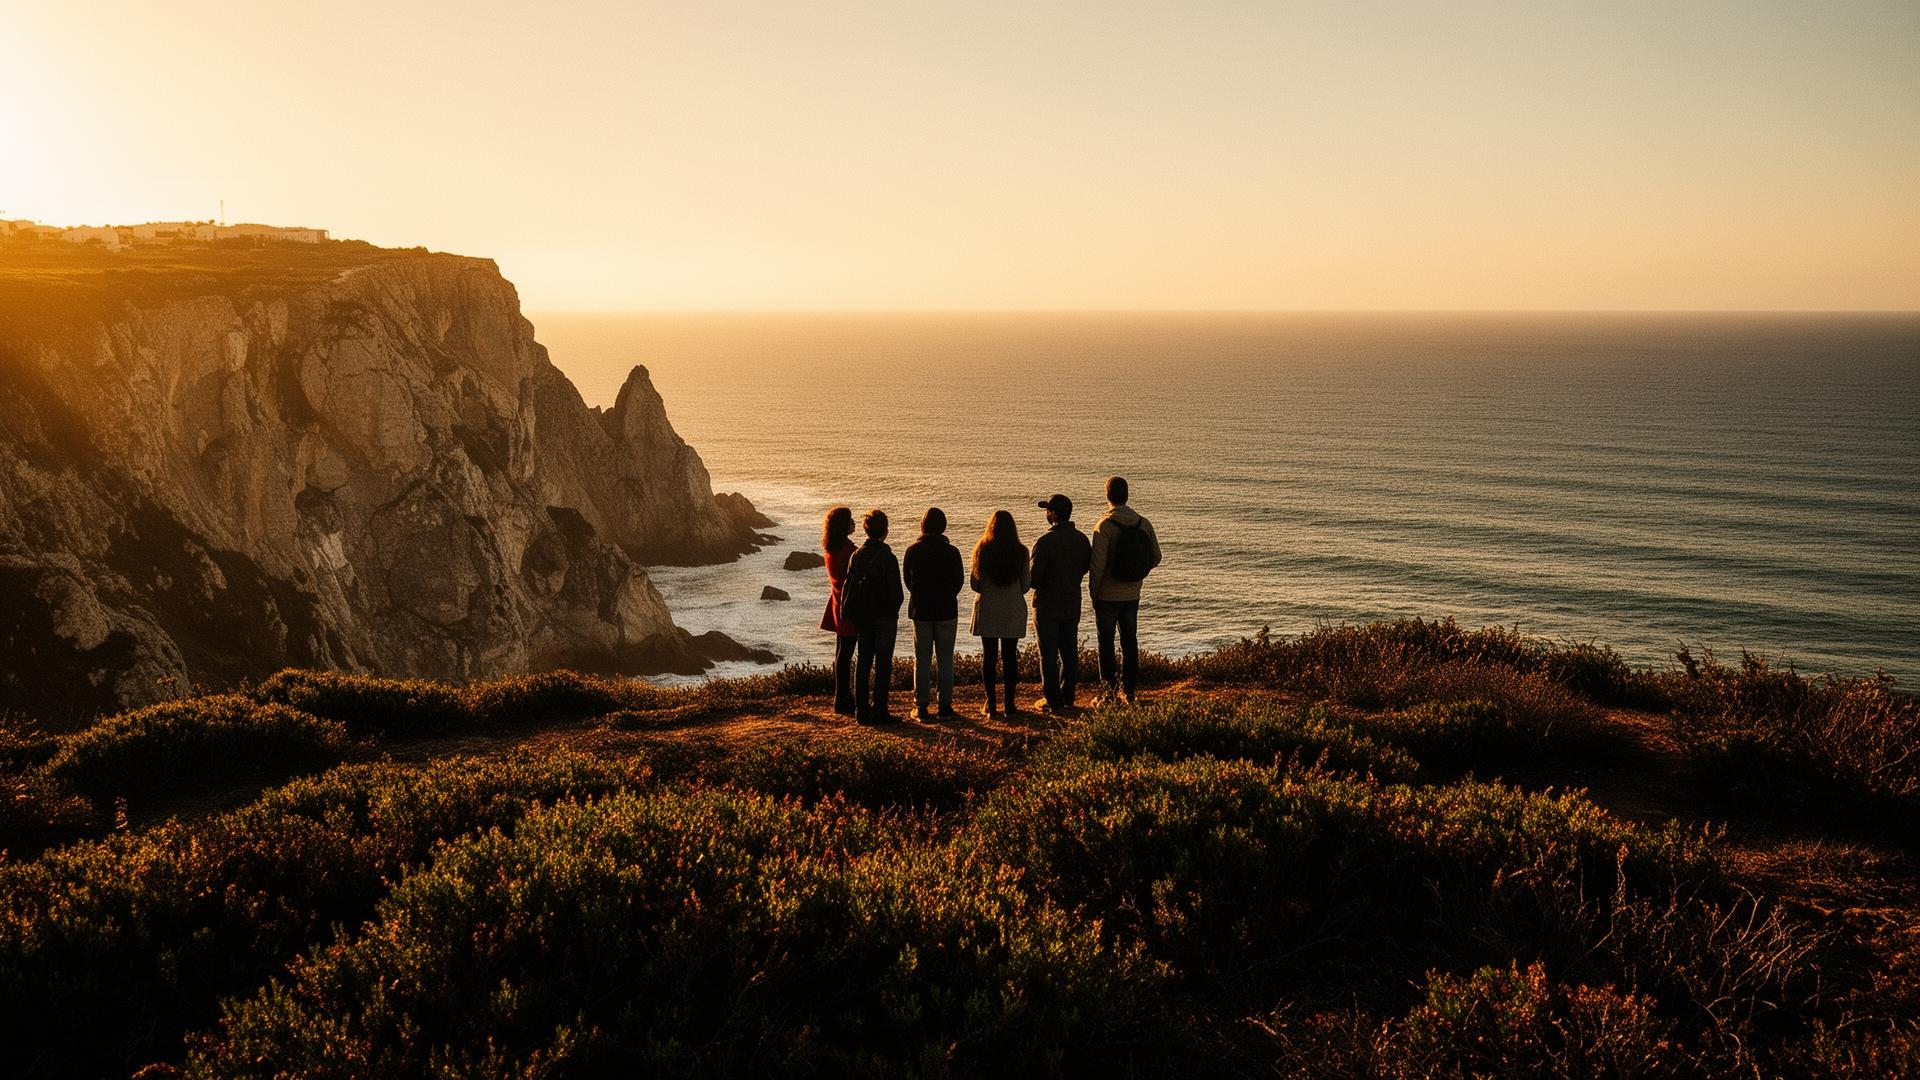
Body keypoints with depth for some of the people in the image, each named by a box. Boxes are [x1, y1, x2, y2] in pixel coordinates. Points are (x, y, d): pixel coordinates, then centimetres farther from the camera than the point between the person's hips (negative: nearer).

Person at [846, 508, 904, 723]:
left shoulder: (856, 556, 1)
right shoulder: (888, 558, -15)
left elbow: (848, 585, 5)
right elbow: (896, 592, -14)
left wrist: (855, 615, 13)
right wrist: (894, 612, 4)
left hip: (862, 618, 5)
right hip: (884, 617, -5)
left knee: (863, 662, 11)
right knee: (883, 664, 1)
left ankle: (862, 711, 13)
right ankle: (879, 712, 0)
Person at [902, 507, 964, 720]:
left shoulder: (912, 551, -6)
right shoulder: (952, 552, -9)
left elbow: (907, 579, 4)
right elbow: (959, 580, 1)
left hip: (921, 611, 1)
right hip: (946, 610, -1)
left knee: (922, 660, 7)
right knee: (946, 659, 6)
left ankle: (921, 707, 6)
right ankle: (945, 706, 6)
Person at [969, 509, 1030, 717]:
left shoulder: (982, 550, -4)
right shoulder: (1020, 552, -5)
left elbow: (975, 585, -1)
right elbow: (1025, 585, 0)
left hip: (987, 609, 0)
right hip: (1013, 610, 0)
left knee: (988, 656, 6)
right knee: (1010, 656, 6)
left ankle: (990, 703, 6)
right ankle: (1009, 703, 7)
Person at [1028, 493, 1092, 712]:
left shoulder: (1045, 542, -20)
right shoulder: (1082, 539, 1)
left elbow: (1033, 578, -20)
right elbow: (1087, 566, 15)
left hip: (1047, 605, -6)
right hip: (1072, 604, 6)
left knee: (1049, 655, 1)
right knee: (1070, 652, 14)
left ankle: (1053, 701, 3)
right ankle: (1068, 698, 19)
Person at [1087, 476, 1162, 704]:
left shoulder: (1105, 526, -15)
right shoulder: (1144, 524, -1)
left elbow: (1098, 564, -17)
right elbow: (1155, 557, 5)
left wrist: (1093, 594, -6)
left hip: (1108, 596, -4)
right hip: (1132, 596, 4)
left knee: (1106, 643, 6)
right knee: (1130, 642, 13)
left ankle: (1110, 687, 5)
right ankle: (1128, 689, 16)